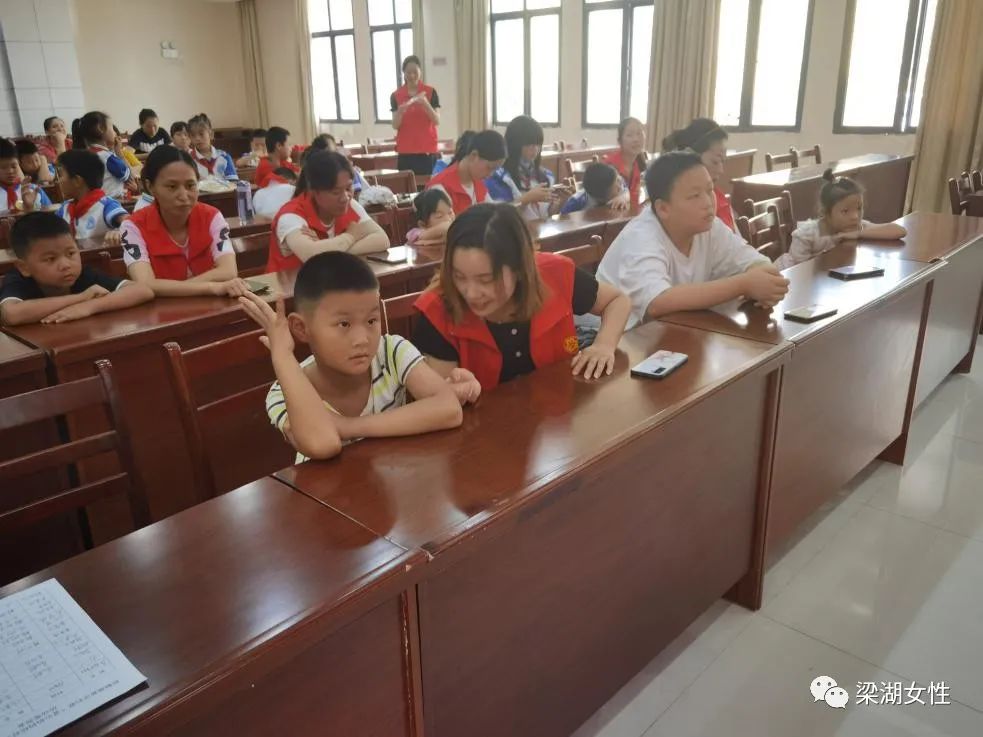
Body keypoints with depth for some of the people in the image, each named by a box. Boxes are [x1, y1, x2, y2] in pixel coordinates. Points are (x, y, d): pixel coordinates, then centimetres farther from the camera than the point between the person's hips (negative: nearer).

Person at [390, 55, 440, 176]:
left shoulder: (431, 92, 3)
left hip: (427, 150, -1)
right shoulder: (395, 96, 5)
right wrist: (400, 111, -19)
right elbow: (395, 126, 1)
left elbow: (437, 121, -4)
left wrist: (426, 104, -19)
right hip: (405, 151, 1)